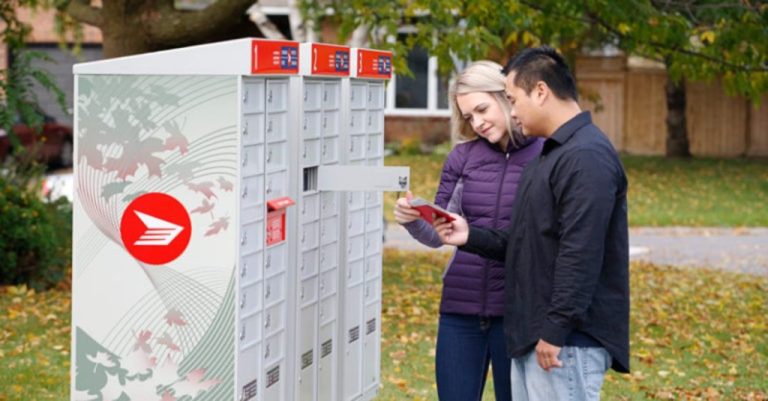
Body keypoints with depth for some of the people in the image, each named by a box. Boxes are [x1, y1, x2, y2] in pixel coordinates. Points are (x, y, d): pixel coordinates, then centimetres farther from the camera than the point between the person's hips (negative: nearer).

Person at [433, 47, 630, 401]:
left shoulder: (587, 157, -16)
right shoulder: (553, 153, 19)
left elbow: (579, 255, -23)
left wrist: (556, 331, -24)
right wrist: (471, 237, 13)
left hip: (567, 341, -11)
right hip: (532, 337, 11)